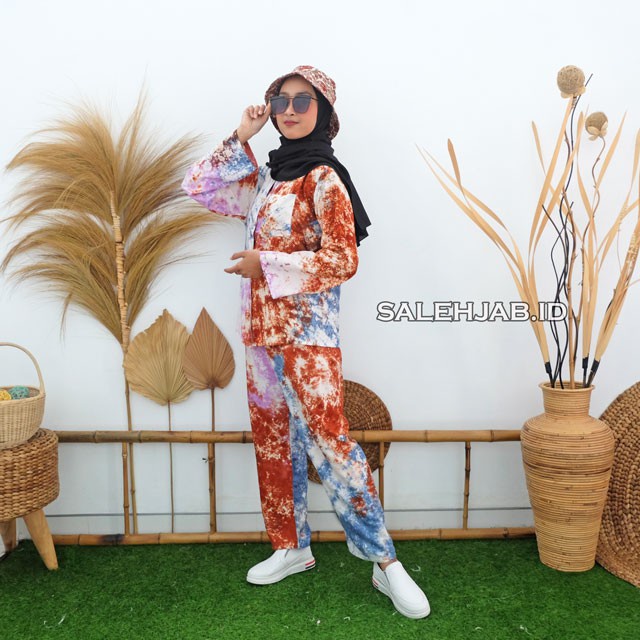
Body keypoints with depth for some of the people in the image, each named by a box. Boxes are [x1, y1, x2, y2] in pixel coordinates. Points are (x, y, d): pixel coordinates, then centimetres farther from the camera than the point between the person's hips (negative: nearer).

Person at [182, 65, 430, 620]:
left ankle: (386, 562, 2)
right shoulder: (266, 177, 14)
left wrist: (267, 265, -16)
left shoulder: (323, 179, -7)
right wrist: (241, 137, 8)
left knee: (328, 439, -11)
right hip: (261, 330, 8)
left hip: (307, 331, -7)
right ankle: (291, 548, 28)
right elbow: (198, 187, 16)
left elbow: (342, 260, -15)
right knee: (273, 442, 12)